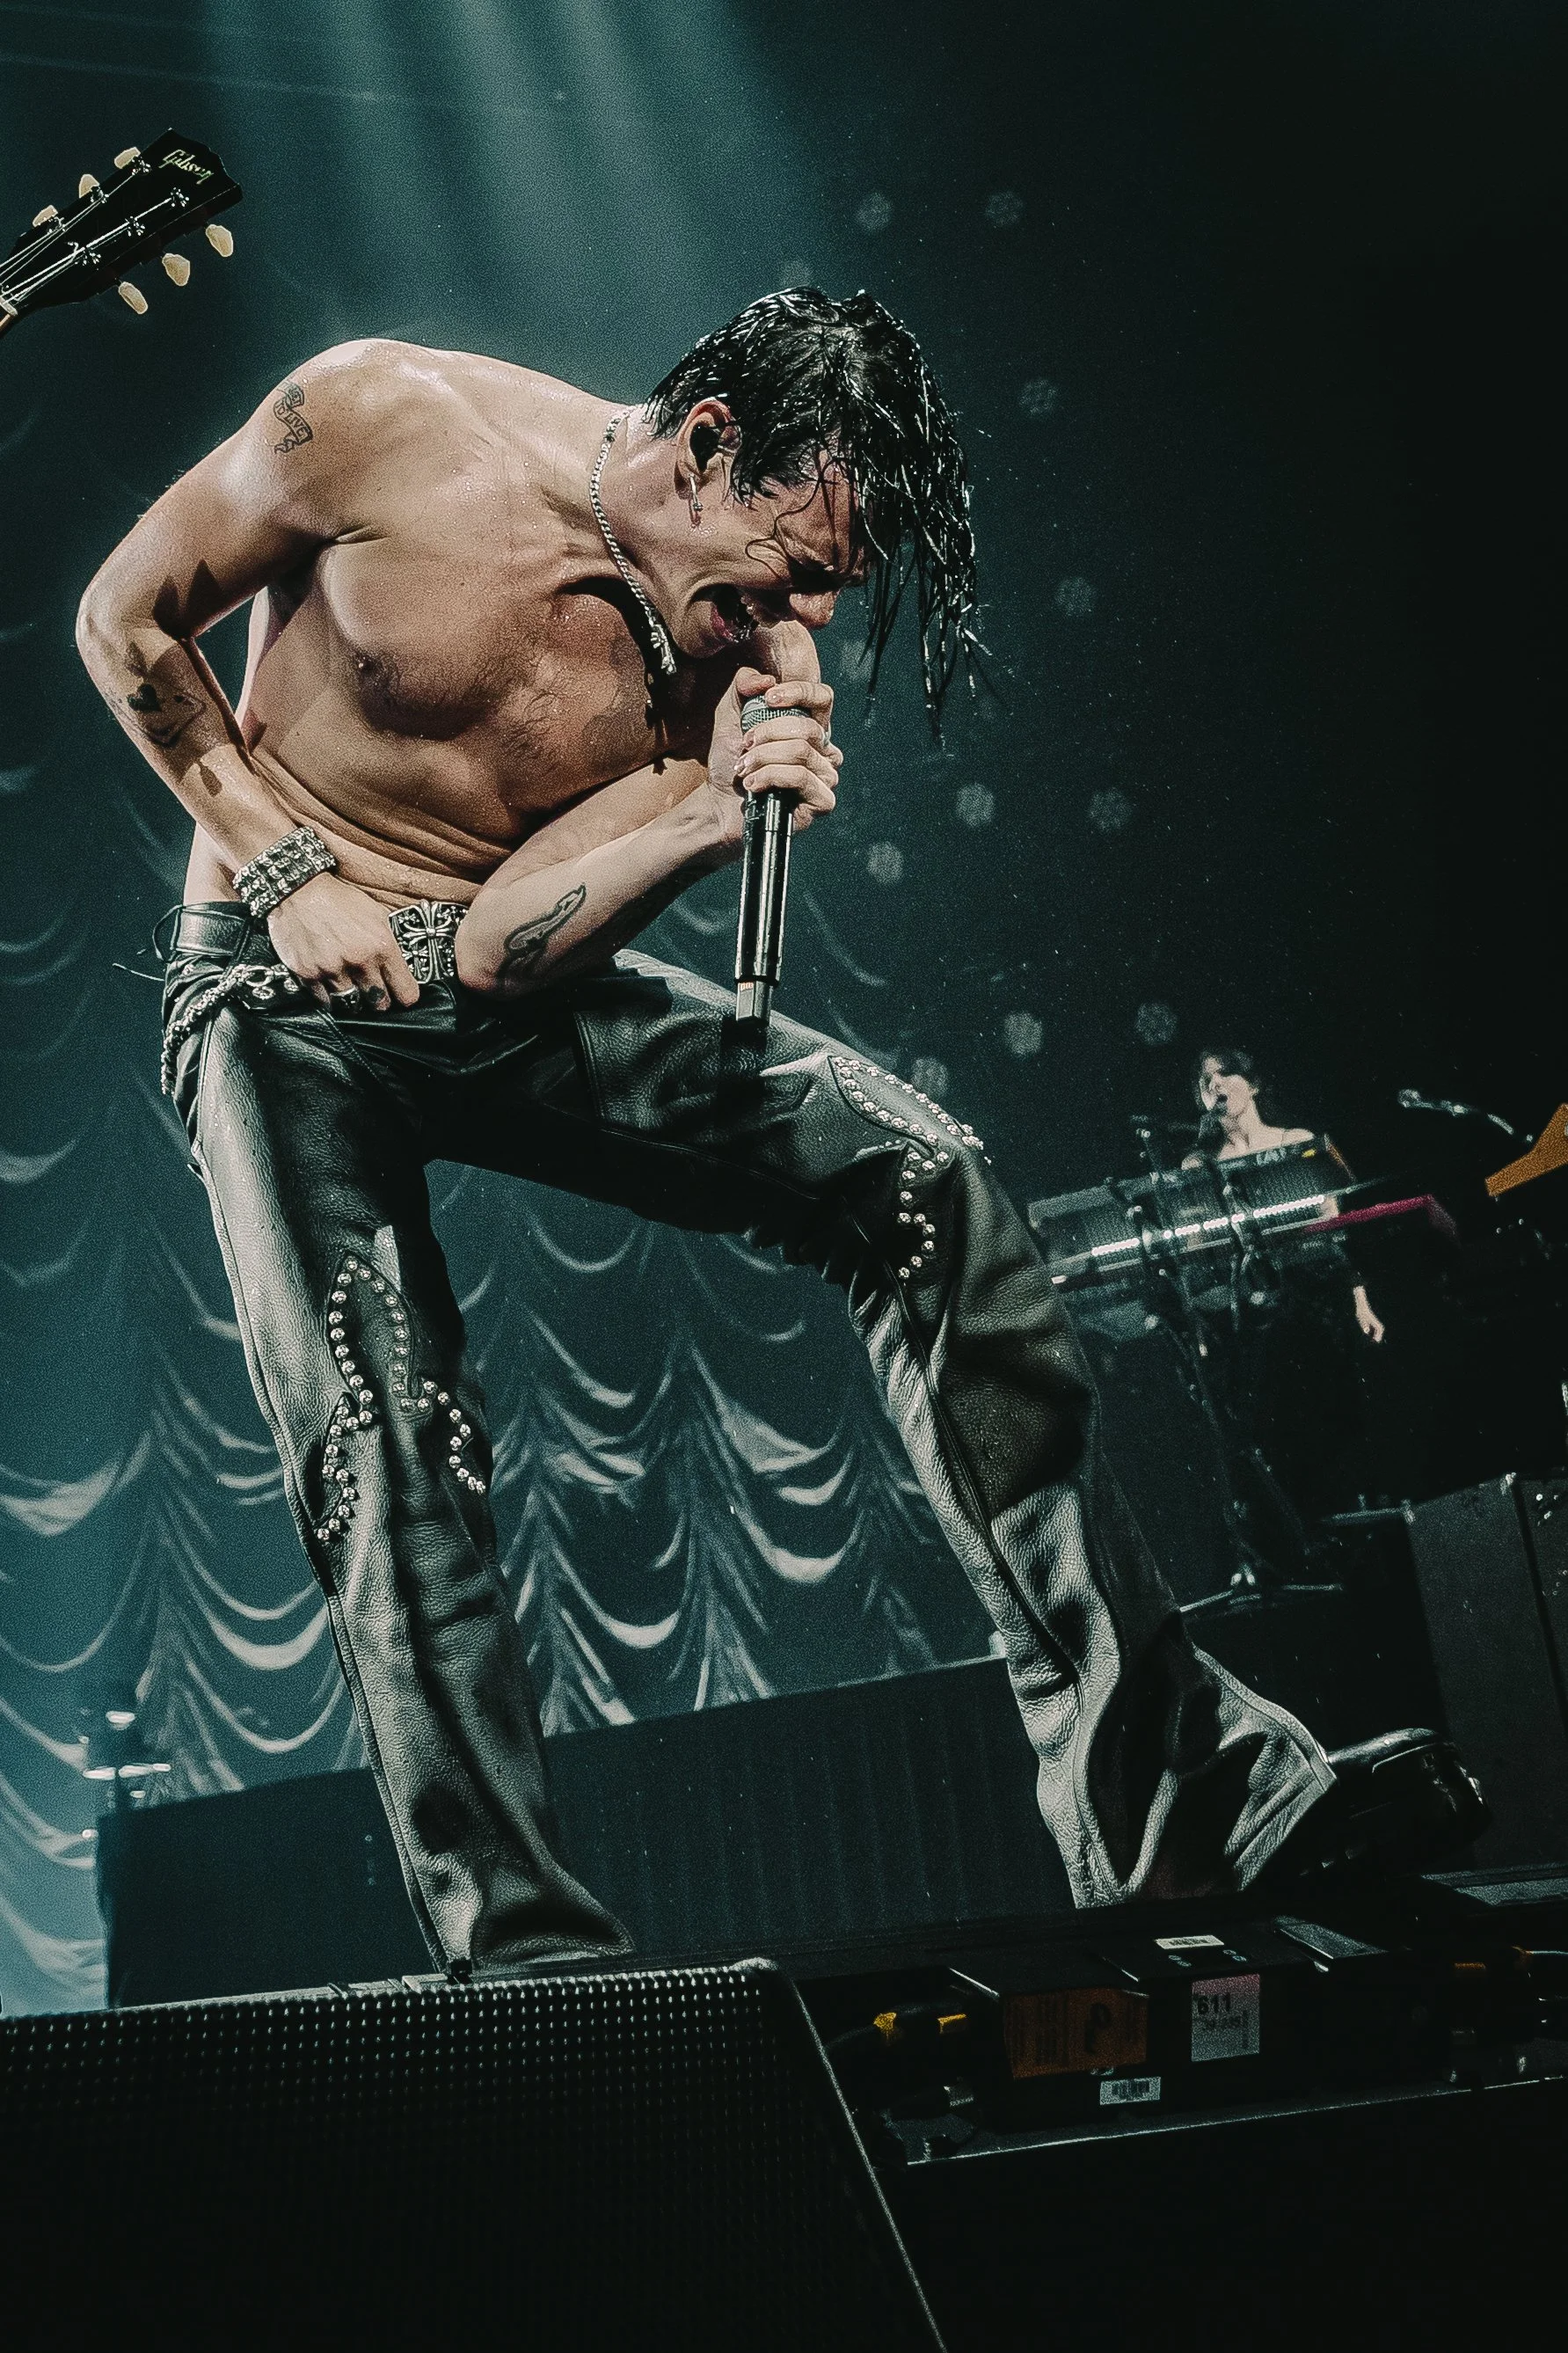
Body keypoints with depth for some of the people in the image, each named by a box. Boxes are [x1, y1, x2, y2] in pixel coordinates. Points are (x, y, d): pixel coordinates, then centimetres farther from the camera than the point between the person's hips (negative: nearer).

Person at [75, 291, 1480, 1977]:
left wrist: (722, 814, -27)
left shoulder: (729, 644, -8)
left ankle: (1168, 1790, -18)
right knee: (385, 1435, -24)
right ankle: (526, 1960, -13)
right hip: (286, 996, -2)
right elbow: (126, 621, -2)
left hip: (509, 992, 2)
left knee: (920, 1177, -17)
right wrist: (288, 869, -10)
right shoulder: (376, 420, -16)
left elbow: (500, 938, -11)